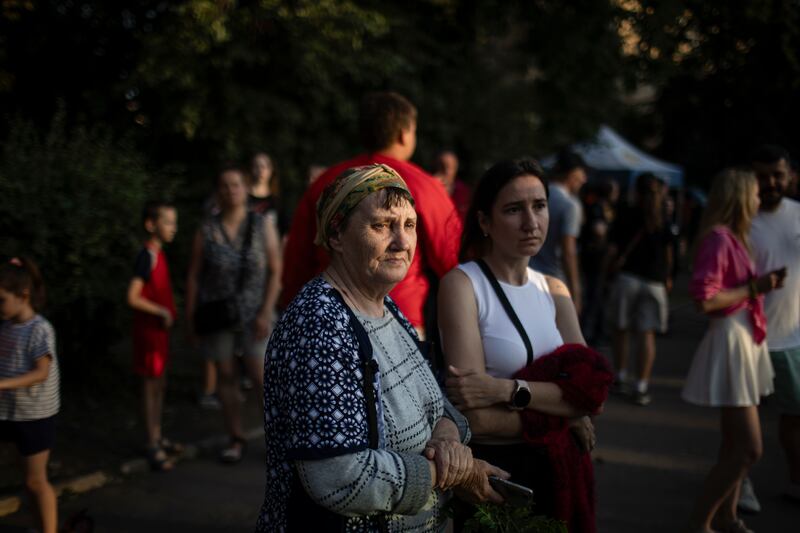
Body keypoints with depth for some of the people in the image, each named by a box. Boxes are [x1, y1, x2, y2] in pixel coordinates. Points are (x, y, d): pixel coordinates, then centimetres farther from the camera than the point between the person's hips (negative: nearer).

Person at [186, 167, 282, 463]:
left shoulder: (263, 225, -4)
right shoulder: (206, 231, -1)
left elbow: (275, 271, -5)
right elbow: (193, 277, 2)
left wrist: (266, 312, -13)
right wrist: (190, 319, -1)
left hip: (253, 314, -2)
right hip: (216, 315, 2)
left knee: (261, 378, -5)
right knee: (226, 376, 7)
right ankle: (236, 441, 19)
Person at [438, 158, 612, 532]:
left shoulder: (554, 290, 4)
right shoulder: (462, 284, -15)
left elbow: (592, 394, -10)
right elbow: (479, 420, -23)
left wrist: (506, 389, -23)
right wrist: (565, 415, -11)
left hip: (555, 469, 6)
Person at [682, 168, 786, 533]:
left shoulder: (732, 237, 14)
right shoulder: (718, 237, -17)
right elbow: (705, 300, -23)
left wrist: (761, 284, 4)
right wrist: (754, 289, -16)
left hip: (747, 340, 10)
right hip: (730, 341, -10)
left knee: (736, 445, 16)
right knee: (748, 449, -8)